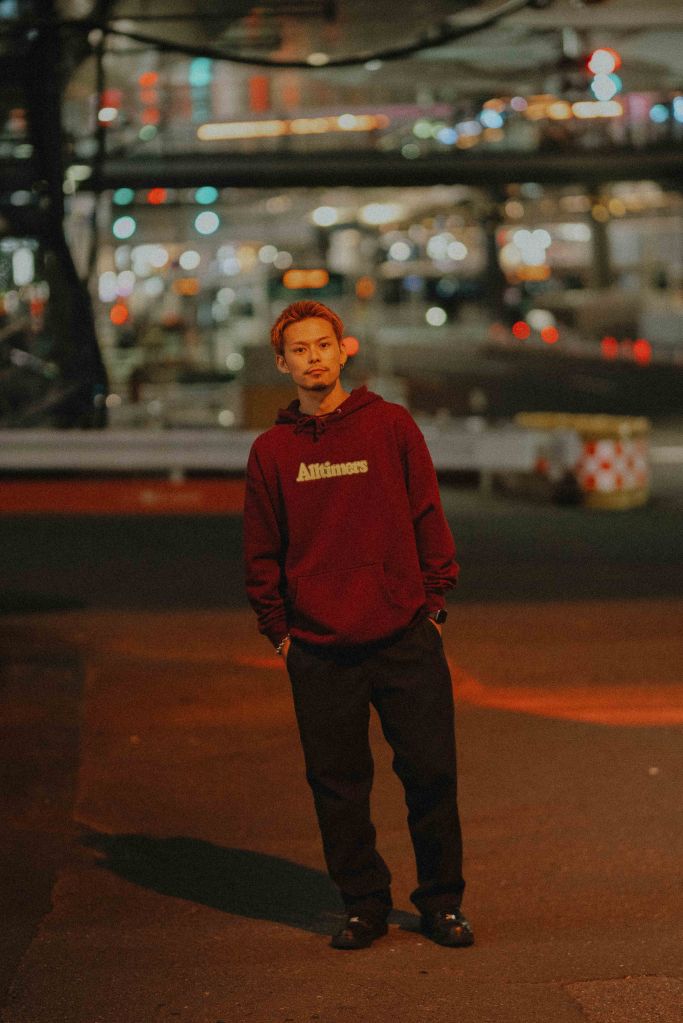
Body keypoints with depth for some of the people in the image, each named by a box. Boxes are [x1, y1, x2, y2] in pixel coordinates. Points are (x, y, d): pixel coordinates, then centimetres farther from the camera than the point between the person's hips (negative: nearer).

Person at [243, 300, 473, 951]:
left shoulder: (391, 426, 2)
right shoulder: (271, 450, 5)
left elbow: (428, 517, 6)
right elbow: (261, 549, 10)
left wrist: (433, 599, 2)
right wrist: (277, 627, 6)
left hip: (405, 638, -1)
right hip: (318, 652, 1)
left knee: (431, 773, 2)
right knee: (338, 785, 5)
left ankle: (441, 902, 17)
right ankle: (363, 904, 20)